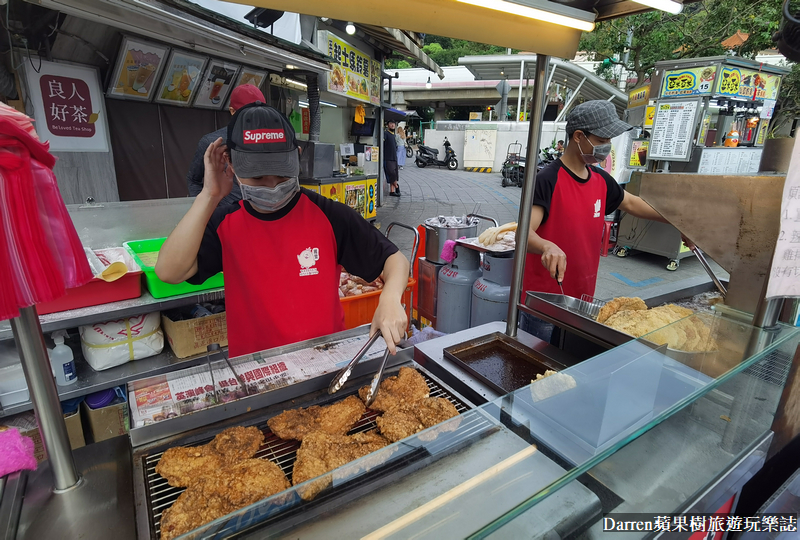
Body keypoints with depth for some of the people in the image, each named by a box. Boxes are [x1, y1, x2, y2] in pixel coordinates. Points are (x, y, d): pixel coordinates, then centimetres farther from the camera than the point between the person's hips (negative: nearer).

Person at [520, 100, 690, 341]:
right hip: (544, 303, -7)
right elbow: (525, 233, -28)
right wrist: (548, 247, -47)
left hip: (582, 298, 7)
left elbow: (631, 203, 22)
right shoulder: (548, 180, -18)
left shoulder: (601, 180, 5)